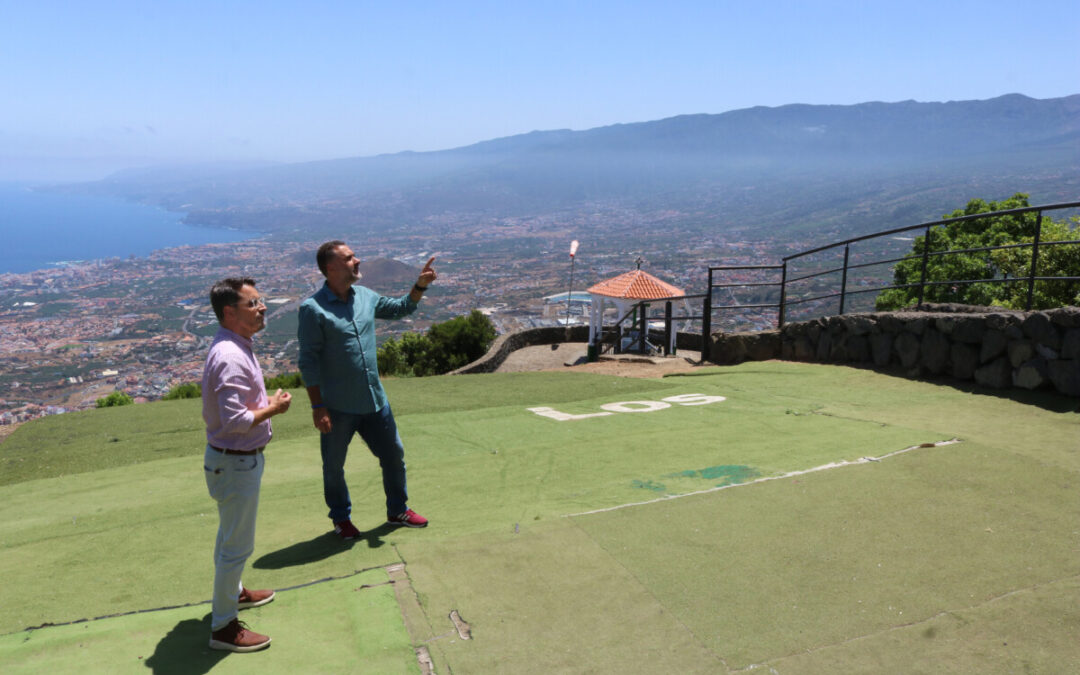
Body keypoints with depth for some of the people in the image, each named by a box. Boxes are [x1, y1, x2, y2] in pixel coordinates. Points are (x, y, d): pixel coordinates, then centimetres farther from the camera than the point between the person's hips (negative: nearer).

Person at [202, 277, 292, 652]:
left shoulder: (234, 348, 6)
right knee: (237, 544, 2)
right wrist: (273, 408, -19)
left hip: (237, 457, 11)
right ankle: (223, 626, 16)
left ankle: (232, 591, 48)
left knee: (230, 535, 28)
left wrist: (266, 403, 7)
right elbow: (235, 420, -32)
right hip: (236, 462, -11)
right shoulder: (231, 358, -28)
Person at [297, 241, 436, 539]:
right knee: (334, 467, 12)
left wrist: (420, 286, 4)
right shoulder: (313, 309, -15)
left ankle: (398, 510, 36)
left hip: (375, 400, 6)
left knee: (394, 455, 16)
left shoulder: (365, 297, 4)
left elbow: (401, 308, 21)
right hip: (337, 407, -6)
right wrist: (317, 407, -16)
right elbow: (308, 362, -14)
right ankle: (341, 519, 35)